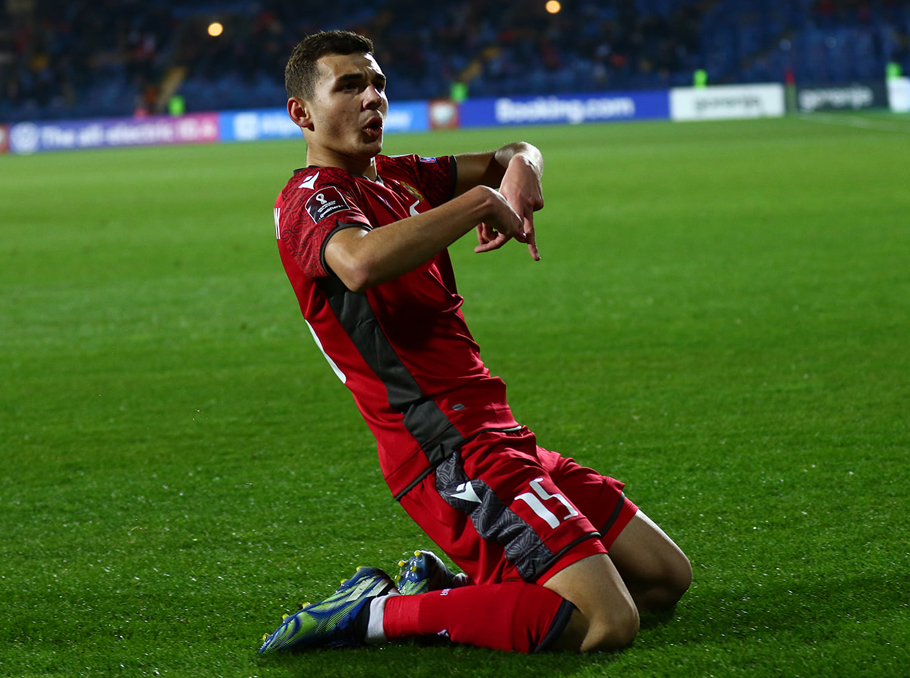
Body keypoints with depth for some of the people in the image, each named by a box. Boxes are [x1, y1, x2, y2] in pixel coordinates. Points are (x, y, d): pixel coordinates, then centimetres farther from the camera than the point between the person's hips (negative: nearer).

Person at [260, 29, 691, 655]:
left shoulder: (398, 177, 18)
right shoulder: (311, 197, -8)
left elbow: (513, 157, 29)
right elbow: (361, 262, -32)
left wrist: (519, 169, 3)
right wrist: (482, 201, -22)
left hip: (502, 438, 10)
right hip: (451, 456, -10)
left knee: (666, 578, 12)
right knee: (608, 623, -21)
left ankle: (444, 583, 10)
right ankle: (380, 613, -10)